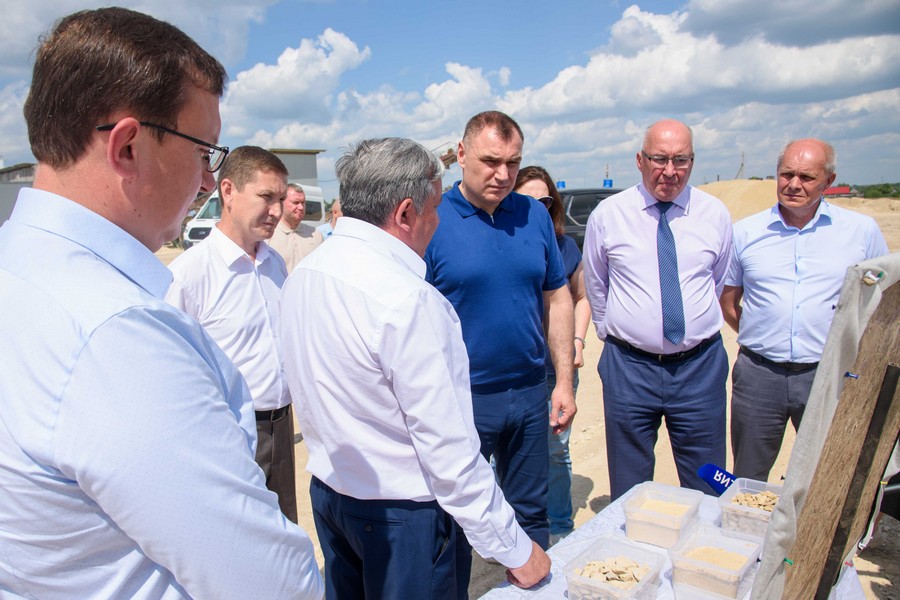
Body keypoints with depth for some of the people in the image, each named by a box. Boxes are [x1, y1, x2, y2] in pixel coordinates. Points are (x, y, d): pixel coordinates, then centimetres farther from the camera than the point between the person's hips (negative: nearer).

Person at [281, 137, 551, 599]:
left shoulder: (302, 275, -2)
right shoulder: (406, 299, -27)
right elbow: (447, 448, -25)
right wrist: (513, 548, -16)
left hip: (327, 488, 8)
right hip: (398, 510, -8)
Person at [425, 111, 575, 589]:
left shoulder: (534, 214, 3)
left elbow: (557, 298, 9)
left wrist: (564, 381, 5)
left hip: (529, 394, 4)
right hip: (462, 399, -4)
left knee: (530, 513, 20)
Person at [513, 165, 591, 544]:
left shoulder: (565, 246, 4)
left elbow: (580, 298, 16)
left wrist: (578, 341, 4)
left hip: (557, 368, 3)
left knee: (557, 451, 14)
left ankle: (560, 529, 34)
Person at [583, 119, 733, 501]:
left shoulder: (715, 214, 3)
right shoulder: (607, 215, -2)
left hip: (700, 366, 2)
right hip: (629, 366, -1)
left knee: (707, 489, 12)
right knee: (629, 493, 11)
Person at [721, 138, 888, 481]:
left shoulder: (862, 230, 3)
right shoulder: (745, 232, 4)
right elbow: (728, 301, 13)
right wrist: (761, 339, 4)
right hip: (758, 374, 1)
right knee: (747, 486, 12)